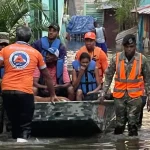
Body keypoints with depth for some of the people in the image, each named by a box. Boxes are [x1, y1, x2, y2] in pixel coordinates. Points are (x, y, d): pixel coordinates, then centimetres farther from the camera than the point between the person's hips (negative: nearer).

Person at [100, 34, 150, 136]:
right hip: (119, 95, 1)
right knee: (120, 123, 9)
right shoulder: (116, 58, -2)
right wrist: (103, 93, 0)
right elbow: (108, 77, 5)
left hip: (135, 96, -1)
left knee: (133, 124, -4)